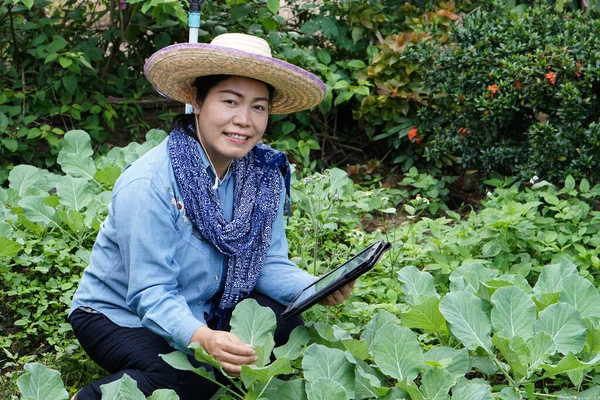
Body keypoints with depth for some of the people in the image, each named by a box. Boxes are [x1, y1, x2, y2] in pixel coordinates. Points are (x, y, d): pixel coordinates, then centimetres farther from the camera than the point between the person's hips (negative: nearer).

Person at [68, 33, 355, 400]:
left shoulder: (266, 173, -10)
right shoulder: (147, 187, -28)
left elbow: (269, 263, -5)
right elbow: (151, 295, -29)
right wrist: (202, 339, -48)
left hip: (204, 310, 6)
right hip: (120, 316, -6)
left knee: (288, 322, -17)